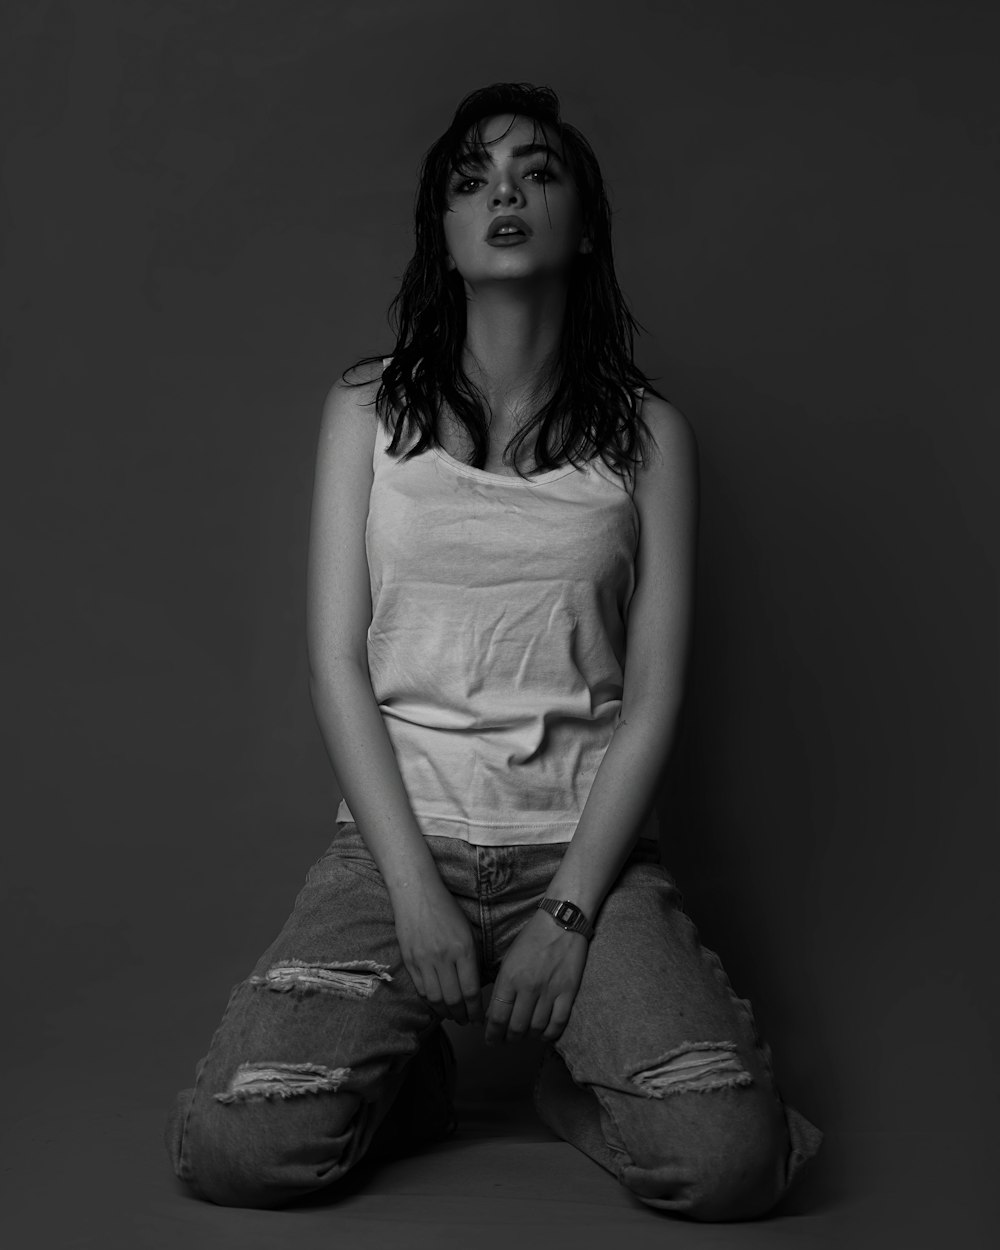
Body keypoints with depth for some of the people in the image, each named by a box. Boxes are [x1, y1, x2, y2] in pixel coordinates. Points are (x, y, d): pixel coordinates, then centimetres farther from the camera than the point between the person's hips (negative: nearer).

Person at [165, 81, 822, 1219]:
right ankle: (408, 1070, 14)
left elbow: (652, 694, 0)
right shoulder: (368, 409, 5)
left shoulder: (646, 432, 5)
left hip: (586, 841, 0)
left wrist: (570, 910, -10)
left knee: (730, 1162, -20)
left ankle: (576, 1080, 13)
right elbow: (338, 662, 0)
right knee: (235, 1150, -18)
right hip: (399, 834, 1)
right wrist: (415, 888, -10)